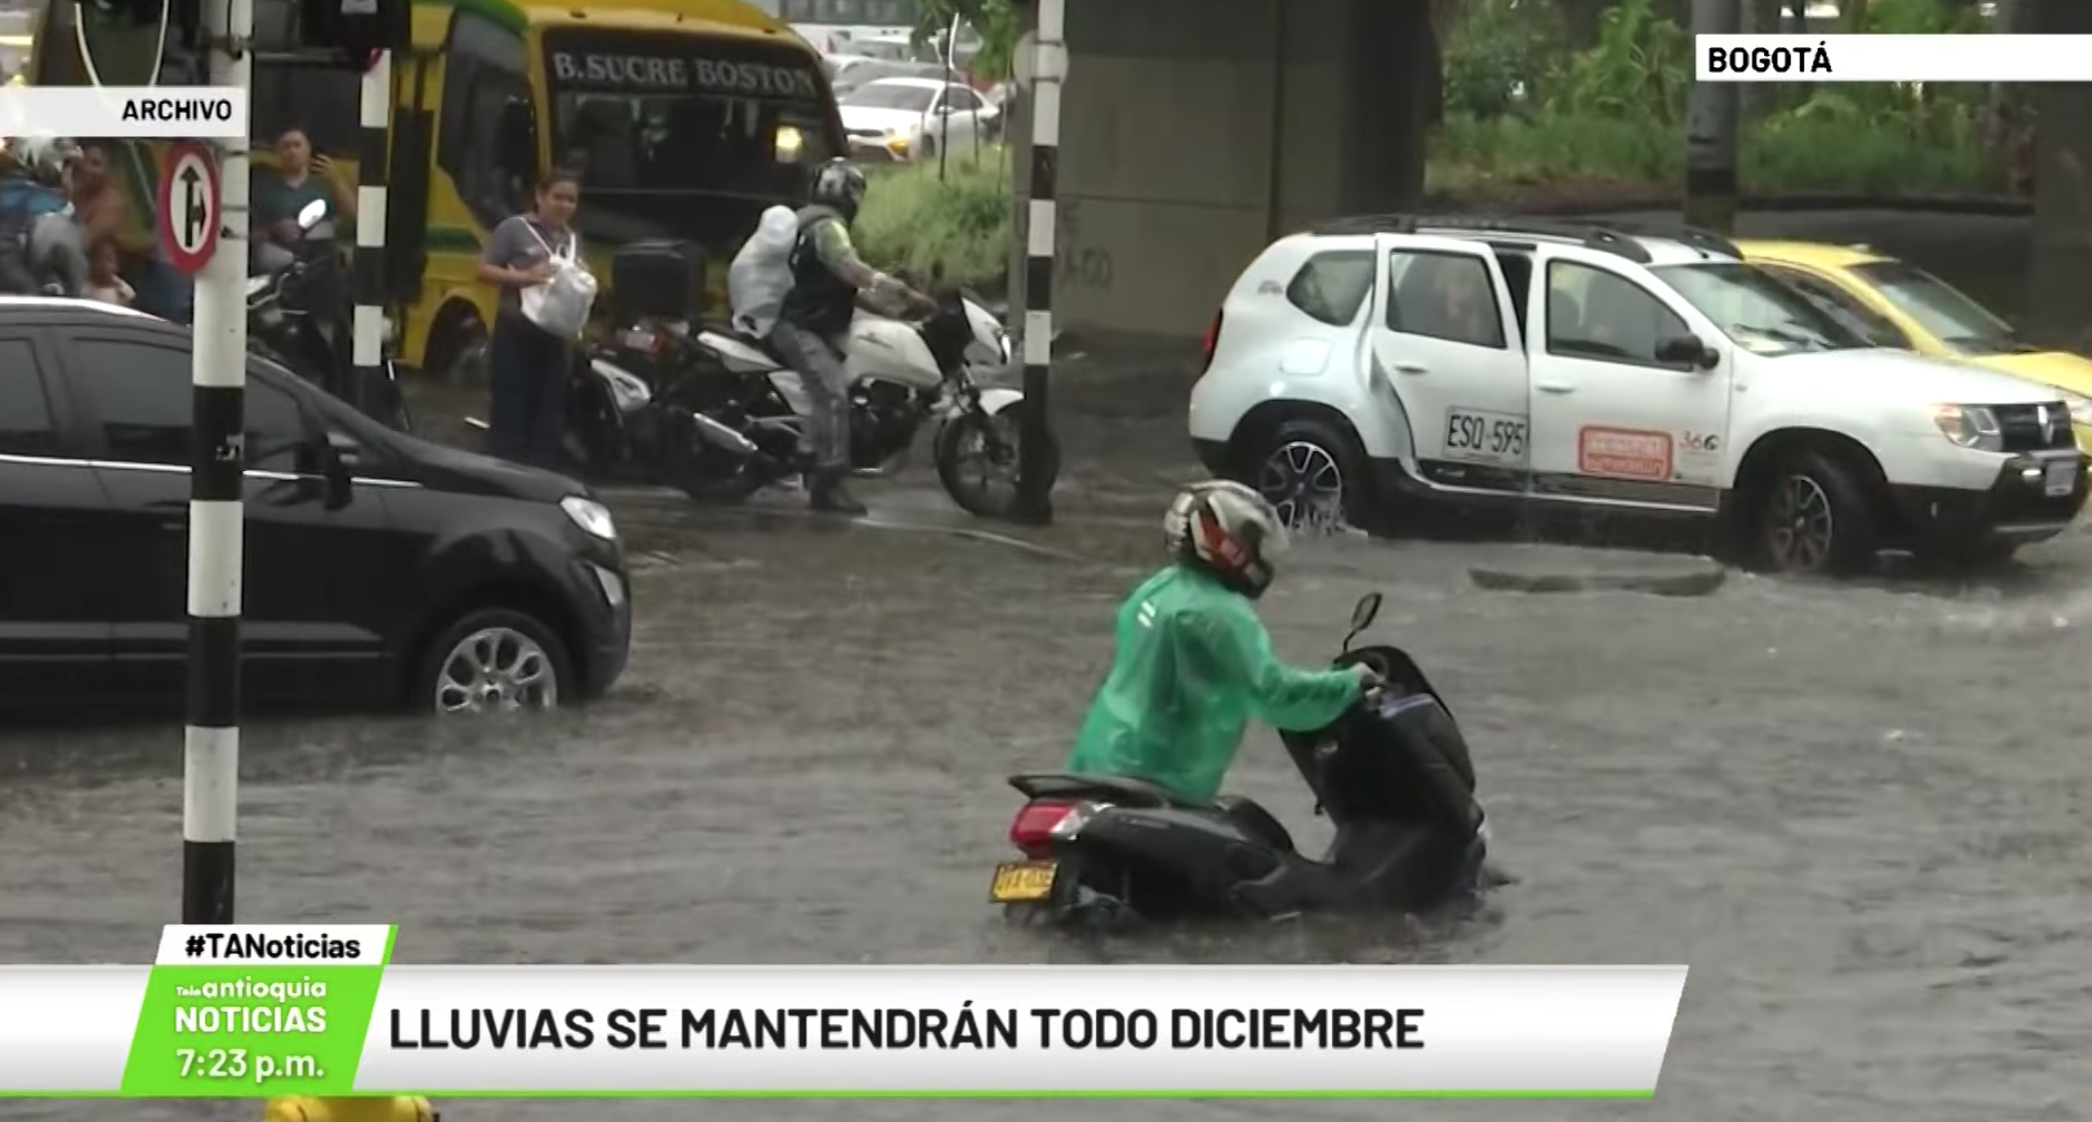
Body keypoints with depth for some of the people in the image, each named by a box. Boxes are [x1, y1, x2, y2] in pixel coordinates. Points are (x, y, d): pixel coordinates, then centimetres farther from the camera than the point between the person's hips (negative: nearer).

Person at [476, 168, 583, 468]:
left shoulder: (571, 239, 14)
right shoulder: (514, 229, -5)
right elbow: (484, 270, -9)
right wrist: (525, 277, -22)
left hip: (553, 336, 6)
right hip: (516, 333, -6)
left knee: (550, 415, 6)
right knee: (510, 411, -5)